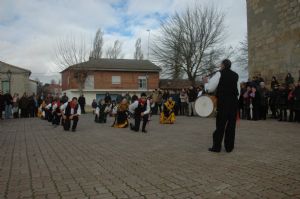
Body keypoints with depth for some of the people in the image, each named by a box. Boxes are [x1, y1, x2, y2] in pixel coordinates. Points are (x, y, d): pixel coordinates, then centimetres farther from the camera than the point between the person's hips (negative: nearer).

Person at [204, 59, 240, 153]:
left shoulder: (219, 74, -3)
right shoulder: (235, 75, 13)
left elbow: (210, 88, -5)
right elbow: (238, 91, 17)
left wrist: (206, 82, 13)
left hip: (223, 103, -4)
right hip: (234, 102, 4)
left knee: (220, 124, 1)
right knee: (231, 124, 9)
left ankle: (216, 147, 6)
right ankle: (229, 147, 14)